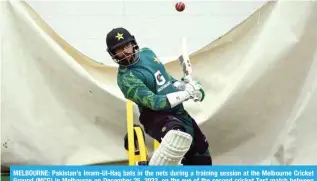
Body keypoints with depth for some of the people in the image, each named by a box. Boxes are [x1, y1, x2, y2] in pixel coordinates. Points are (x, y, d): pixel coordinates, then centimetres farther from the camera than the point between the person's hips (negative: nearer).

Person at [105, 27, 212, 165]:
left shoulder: (147, 53, 3)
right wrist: (186, 93, -25)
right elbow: (153, 102, -27)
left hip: (177, 112, 8)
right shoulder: (126, 78, -20)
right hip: (156, 116, -8)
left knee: (201, 153, 18)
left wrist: (183, 84, 2)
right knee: (179, 136, -39)